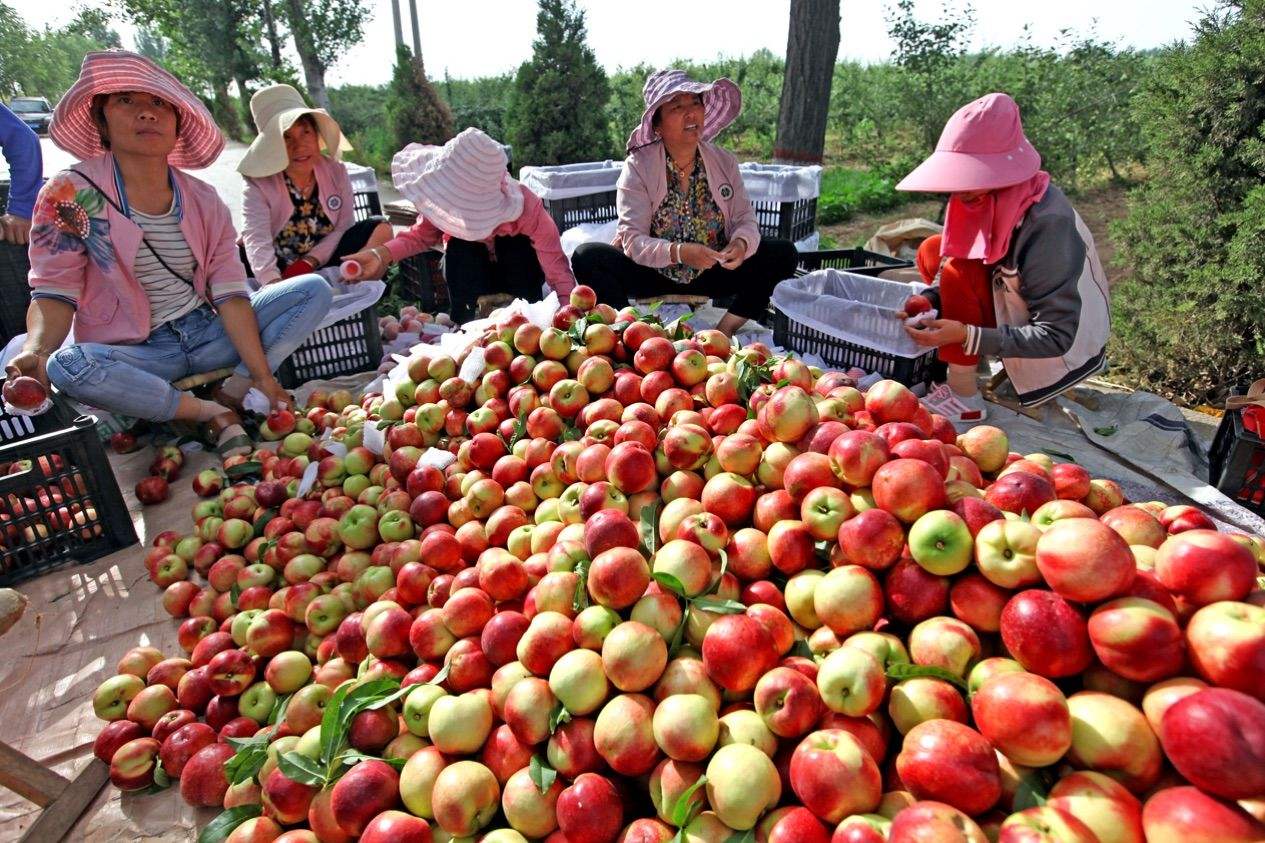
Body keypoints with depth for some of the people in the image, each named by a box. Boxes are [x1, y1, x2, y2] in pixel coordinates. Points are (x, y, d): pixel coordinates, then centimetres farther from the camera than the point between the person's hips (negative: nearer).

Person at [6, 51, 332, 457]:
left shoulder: (203, 200, 1)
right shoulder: (70, 196, -6)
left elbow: (230, 293, -5)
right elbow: (55, 292, -7)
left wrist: (262, 374, -15)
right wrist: (35, 352, -29)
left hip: (209, 333, 3)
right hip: (132, 354, -2)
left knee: (314, 290, -9)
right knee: (68, 366, -37)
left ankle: (234, 391, -17)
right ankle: (212, 413, -17)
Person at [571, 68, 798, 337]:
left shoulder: (725, 162, 1)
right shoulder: (638, 166, -9)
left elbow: (745, 218, -1)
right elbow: (632, 240, -17)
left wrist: (741, 243, -27)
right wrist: (678, 252, -36)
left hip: (713, 274, 3)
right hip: (653, 273, -2)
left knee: (784, 254, -16)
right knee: (587, 256, -26)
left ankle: (722, 334, -16)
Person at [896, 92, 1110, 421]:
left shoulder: (1046, 224, -31)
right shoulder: (987, 197, -11)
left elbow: (1056, 337, -29)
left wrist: (966, 335, -36)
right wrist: (930, 300, -16)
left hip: (1062, 353, -8)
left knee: (959, 269, -27)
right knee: (932, 252, -2)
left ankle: (964, 397, -17)